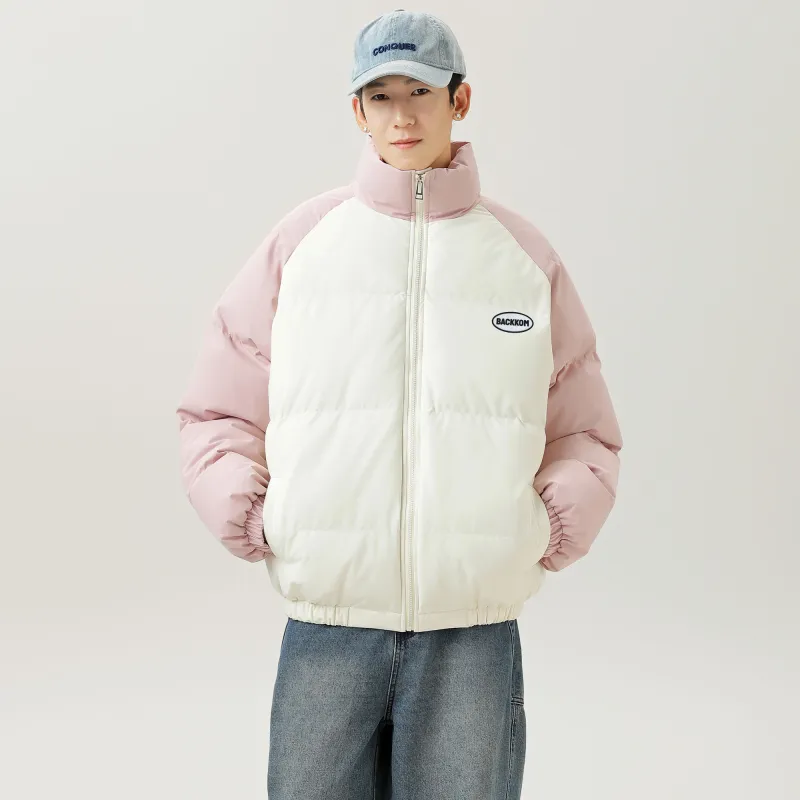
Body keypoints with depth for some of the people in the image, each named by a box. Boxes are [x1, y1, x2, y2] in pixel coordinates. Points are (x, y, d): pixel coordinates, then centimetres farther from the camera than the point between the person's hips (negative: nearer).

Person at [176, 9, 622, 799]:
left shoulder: (524, 253, 7)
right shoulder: (301, 240, 5)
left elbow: (585, 433, 14)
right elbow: (216, 413, 10)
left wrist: (551, 532, 0)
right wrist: (253, 523, -3)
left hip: (475, 628, 0)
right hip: (324, 625, 0)